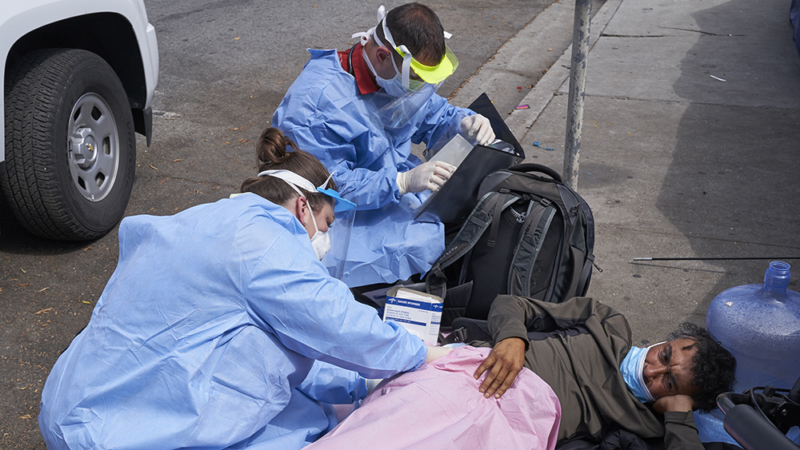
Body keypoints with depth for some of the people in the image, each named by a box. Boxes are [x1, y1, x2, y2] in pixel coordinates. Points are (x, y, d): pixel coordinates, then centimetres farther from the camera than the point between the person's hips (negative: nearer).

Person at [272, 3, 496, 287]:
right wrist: (402, 182, -35)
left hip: (399, 180, 8)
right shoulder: (318, 101, -28)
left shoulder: (400, 74, -2)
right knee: (423, 242, -28)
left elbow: (435, 117, 14)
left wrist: (466, 124, -10)